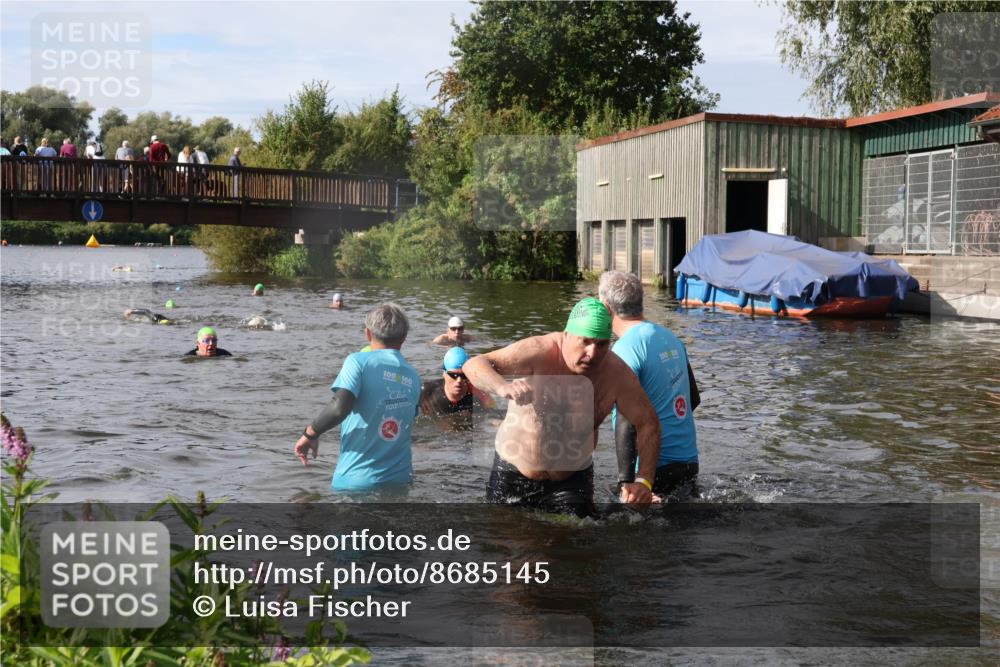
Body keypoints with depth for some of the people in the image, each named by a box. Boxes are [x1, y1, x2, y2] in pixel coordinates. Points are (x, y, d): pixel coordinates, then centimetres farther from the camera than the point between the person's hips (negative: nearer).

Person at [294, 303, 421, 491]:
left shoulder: (359, 361, -8)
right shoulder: (413, 376, 8)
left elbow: (339, 408, -23)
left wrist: (310, 433, -6)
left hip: (355, 480, -4)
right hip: (400, 479, 4)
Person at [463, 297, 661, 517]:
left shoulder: (617, 375, -18)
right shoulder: (541, 353, -26)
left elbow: (648, 424, -11)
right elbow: (473, 365, -35)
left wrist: (644, 481, -25)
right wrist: (503, 387, -57)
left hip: (573, 480, 1)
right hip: (513, 474, -1)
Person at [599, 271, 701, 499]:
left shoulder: (624, 350, -16)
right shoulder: (670, 338, 10)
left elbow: (626, 420, -22)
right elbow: (694, 399, 20)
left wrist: (626, 481, -22)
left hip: (653, 469, -8)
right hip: (689, 462, 8)